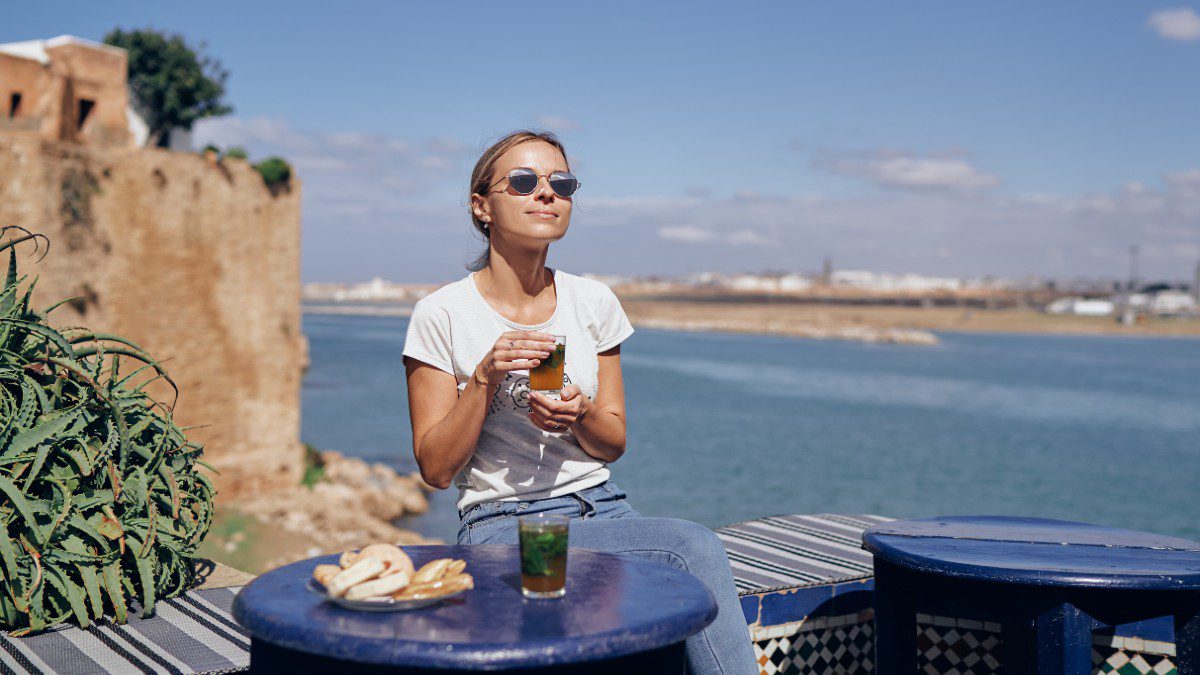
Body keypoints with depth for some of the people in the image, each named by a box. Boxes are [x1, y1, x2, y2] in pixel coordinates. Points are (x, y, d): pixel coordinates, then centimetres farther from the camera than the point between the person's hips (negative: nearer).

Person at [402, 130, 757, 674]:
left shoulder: (593, 302, 6)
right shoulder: (442, 314, -5)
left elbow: (614, 443, 10)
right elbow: (435, 469, -6)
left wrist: (580, 415, -13)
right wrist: (484, 379, -19)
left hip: (600, 507, 4)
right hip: (501, 527, -4)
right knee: (695, 546, -29)